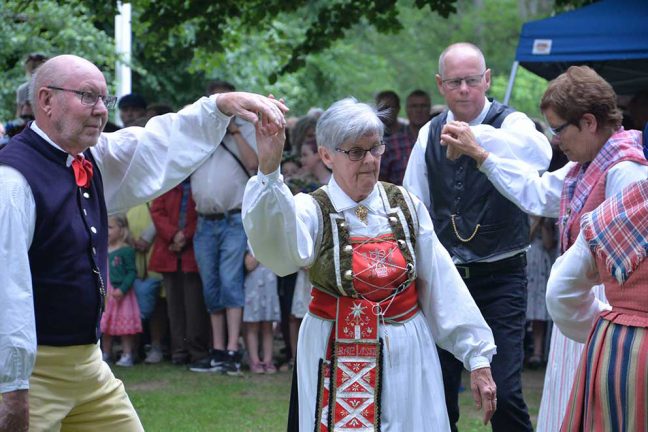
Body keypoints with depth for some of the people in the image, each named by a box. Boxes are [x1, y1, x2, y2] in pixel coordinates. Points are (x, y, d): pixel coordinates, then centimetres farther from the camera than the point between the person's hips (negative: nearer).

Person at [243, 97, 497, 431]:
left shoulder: (405, 205, 5)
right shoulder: (315, 210, -5)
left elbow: (443, 285, 6)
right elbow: (279, 248, -30)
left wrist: (478, 358, 4)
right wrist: (268, 169, -44)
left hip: (407, 359, 3)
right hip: (337, 363, -3)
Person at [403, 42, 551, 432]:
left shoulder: (511, 123, -8)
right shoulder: (431, 133, 6)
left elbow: (539, 154, -32)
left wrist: (477, 136, -46)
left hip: (501, 276, -4)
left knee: (504, 392, -11)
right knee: (439, 387, 9)